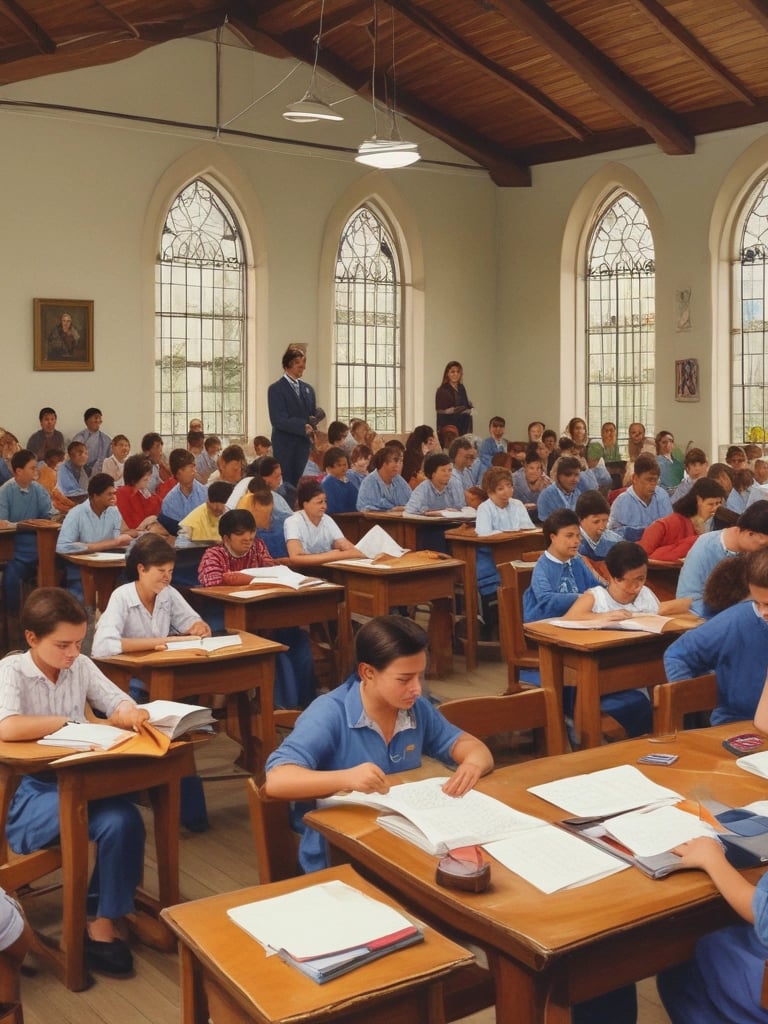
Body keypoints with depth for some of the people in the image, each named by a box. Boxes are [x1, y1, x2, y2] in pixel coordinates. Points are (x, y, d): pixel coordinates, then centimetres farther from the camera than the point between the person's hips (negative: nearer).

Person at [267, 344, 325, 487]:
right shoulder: (276, 389, -5)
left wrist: (315, 419, -7)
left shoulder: (308, 389, 16)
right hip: (285, 447, -6)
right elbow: (278, 420, -13)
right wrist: (303, 427, -21)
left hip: (305, 446, 6)